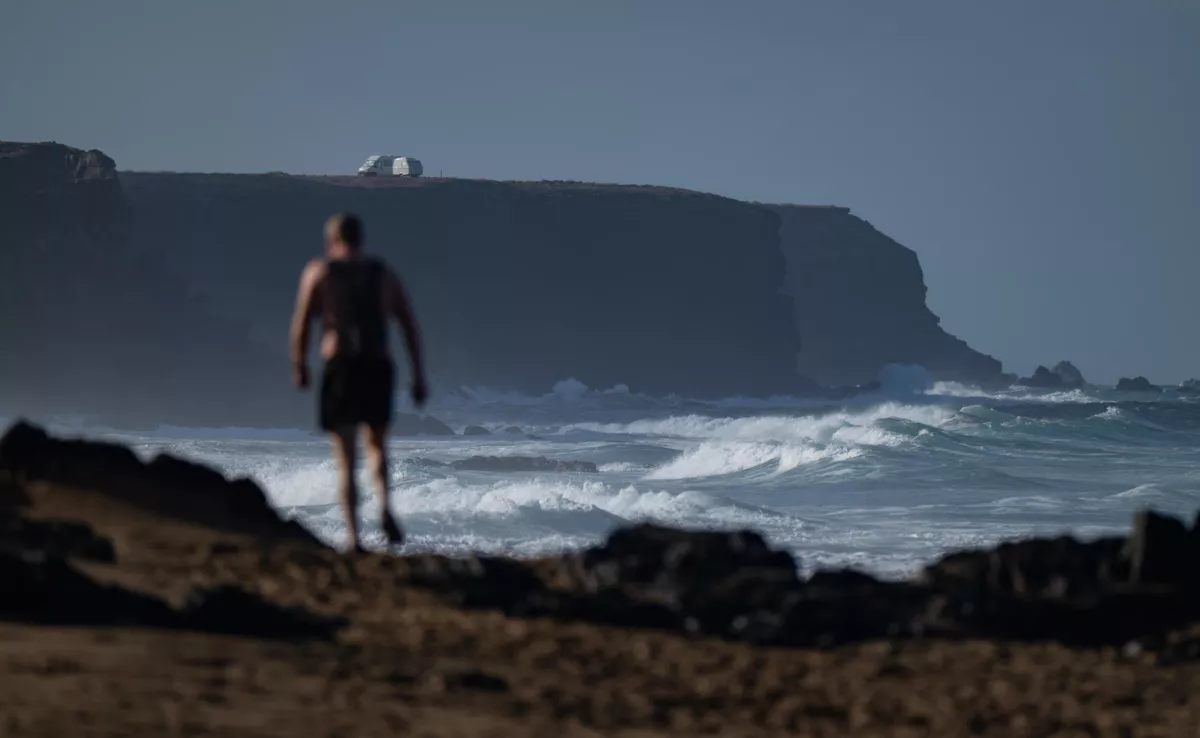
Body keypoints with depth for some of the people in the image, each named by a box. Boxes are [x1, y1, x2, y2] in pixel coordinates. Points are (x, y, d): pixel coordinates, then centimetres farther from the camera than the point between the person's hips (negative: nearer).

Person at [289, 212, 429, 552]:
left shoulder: (319, 271, 5)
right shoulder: (384, 274, 12)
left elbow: (301, 324, 0)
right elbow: (410, 325, 5)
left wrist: (298, 366, 14)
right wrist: (419, 376, 5)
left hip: (340, 370, -2)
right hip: (378, 368, 2)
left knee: (346, 460, 3)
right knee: (376, 442, 24)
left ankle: (354, 537, -8)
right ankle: (384, 506, -3)